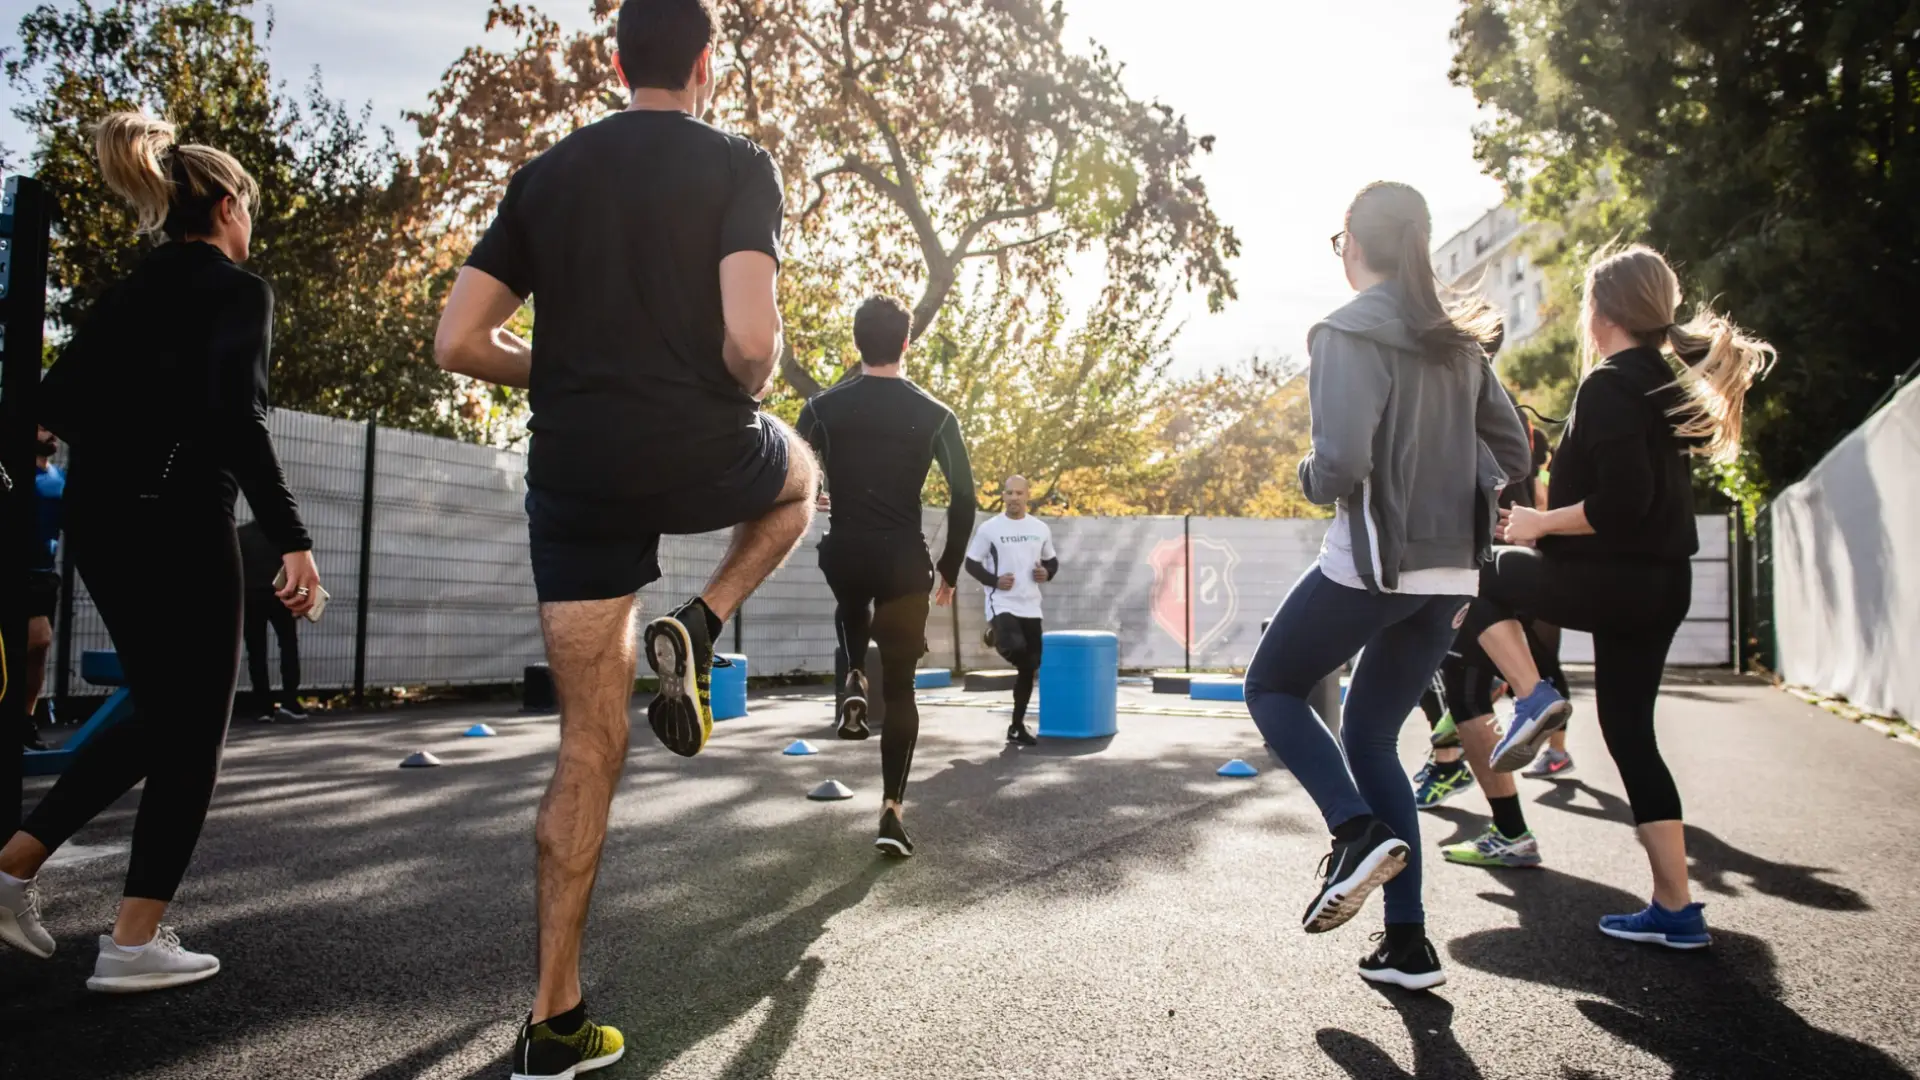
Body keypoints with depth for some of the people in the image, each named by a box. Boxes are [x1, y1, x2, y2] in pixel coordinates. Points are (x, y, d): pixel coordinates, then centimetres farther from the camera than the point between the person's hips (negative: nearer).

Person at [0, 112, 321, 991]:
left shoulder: (130, 289, 15)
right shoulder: (238, 289, -7)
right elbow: (238, 420, -20)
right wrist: (293, 539, -21)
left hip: (98, 521, 8)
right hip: (176, 524, -8)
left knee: (160, 717, 20)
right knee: (194, 733, 2)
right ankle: (135, 942, 4)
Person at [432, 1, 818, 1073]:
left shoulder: (546, 175, 12)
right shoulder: (738, 164, -2)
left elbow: (459, 341, 6)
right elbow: (750, 340, -16)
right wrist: (749, 391, 6)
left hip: (574, 474, 4)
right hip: (699, 457, -4)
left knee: (590, 744, 10)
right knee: (801, 472, 34)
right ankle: (696, 631, 8)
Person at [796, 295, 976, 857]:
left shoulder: (824, 407, 0)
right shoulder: (935, 416, -1)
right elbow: (964, 499, -2)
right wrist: (948, 569, 9)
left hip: (844, 553, 1)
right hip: (904, 561, -1)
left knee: (852, 607, 39)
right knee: (899, 688, 9)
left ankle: (854, 683, 14)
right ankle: (892, 810, 4)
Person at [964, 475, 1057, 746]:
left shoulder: (1041, 529, 8)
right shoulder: (989, 528, -4)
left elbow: (1052, 560, 20)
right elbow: (971, 564, 0)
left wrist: (1047, 573, -3)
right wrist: (994, 580, -15)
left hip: (1031, 607, 5)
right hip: (1002, 604, -4)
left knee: (1029, 668, 8)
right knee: (1015, 649, -33)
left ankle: (1017, 726, 22)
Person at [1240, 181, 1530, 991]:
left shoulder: (1348, 334, -11)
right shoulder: (1457, 341, 11)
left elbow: (1341, 464, -21)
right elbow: (1511, 454, 14)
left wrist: (1311, 479, -1)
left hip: (1370, 564, -7)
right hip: (1448, 573, 7)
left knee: (1272, 687, 15)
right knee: (1371, 736, 16)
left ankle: (1359, 831, -6)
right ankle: (1407, 943, 14)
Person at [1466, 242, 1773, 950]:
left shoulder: (1608, 386, -14)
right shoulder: (1670, 381, 14)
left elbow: (1621, 501, -23)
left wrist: (1540, 523, -10)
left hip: (1614, 580, -9)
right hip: (1662, 584, 9)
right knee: (1630, 733, 13)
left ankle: (1532, 697, -1)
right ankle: (1676, 911, 15)